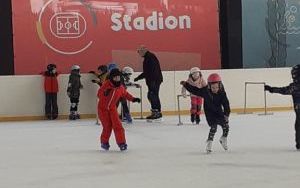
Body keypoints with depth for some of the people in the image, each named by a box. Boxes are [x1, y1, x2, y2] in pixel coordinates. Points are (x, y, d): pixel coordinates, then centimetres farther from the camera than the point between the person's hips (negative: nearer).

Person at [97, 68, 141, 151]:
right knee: (107, 126, -3)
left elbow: (125, 94, 16)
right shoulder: (106, 84, -17)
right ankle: (104, 142, 19)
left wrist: (133, 99, 4)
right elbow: (99, 94, -19)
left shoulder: (121, 87, -3)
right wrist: (105, 93, -39)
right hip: (102, 108, -3)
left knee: (117, 125, -7)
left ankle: (121, 142, 0)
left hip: (112, 108, 3)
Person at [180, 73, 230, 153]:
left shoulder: (222, 94, -16)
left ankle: (223, 139, 34)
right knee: (213, 126, -20)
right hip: (210, 113, -3)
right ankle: (209, 142, -13)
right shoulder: (205, 91, -17)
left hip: (219, 112, 3)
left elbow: (226, 104, -16)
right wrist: (186, 84, -14)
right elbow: (194, 90, -10)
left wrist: (226, 114, -25)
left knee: (226, 126, 6)